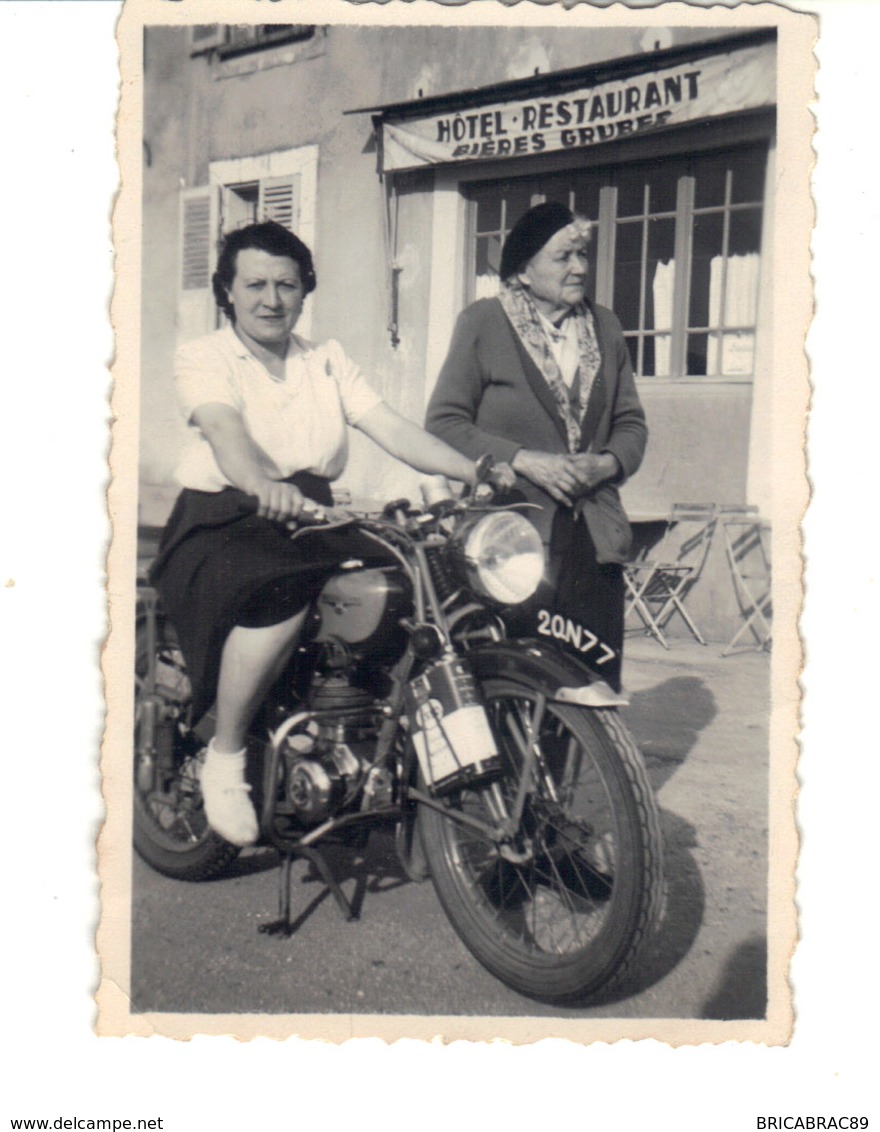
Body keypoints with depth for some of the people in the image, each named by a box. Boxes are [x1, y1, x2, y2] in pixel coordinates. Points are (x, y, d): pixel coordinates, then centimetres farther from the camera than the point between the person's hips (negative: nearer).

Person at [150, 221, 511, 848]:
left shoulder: (327, 359, 17)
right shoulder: (205, 356, 2)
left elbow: (392, 427, 3)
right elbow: (224, 429, -20)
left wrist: (477, 472, -13)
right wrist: (263, 485, -44)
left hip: (314, 521, 5)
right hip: (223, 520, -5)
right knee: (280, 601, -35)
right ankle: (225, 759, -14)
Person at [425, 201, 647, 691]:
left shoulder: (605, 326, 18)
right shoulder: (483, 323, 5)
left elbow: (631, 422, 20)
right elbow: (444, 422, -1)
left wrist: (607, 463, -3)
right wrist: (523, 459, -13)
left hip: (594, 539, 4)